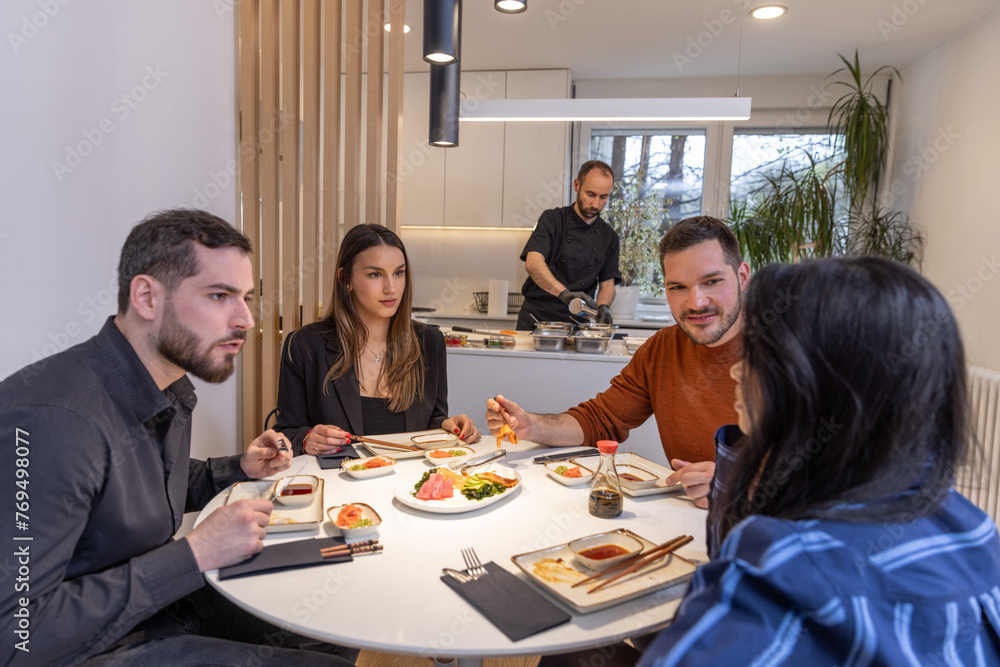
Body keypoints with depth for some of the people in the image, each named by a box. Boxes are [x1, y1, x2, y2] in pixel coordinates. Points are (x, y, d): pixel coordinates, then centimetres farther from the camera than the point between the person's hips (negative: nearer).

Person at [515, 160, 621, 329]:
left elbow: (607, 283, 12)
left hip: (577, 322, 3)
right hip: (536, 318, -2)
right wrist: (564, 293, -31)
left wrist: (603, 306, -11)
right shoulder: (552, 220, 0)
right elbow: (533, 263, -16)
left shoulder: (609, 237, 12)